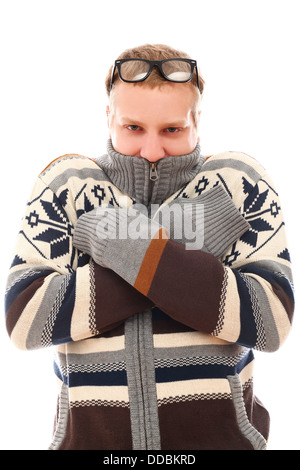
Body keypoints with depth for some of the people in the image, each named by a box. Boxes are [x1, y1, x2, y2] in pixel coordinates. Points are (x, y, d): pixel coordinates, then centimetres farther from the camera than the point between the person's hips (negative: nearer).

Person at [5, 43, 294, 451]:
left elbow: (272, 319, -15)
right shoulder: (67, 185, -4)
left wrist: (136, 255, -22)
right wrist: (181, 252, -19)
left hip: (219, 435, 0)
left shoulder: (237, 182, -6)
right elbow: (23, 318, -15)